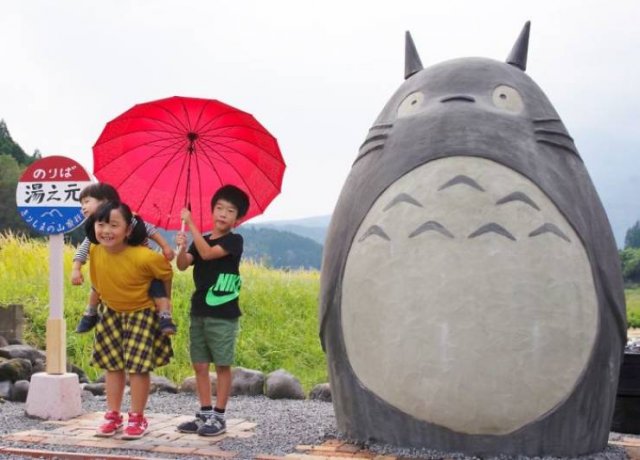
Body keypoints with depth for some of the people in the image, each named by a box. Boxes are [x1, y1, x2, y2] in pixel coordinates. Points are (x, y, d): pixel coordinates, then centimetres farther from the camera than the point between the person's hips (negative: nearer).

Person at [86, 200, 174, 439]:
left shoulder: (143, 257, -32)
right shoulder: (95, 251, -17)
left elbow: (166, 274, -13)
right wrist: (103, 296, 13)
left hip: (142, 313, -5)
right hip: (112, 313, 5)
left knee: (137, 365, -5)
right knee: (112, 364, 8)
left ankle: (137, 418, 9)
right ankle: (113, 415, 19)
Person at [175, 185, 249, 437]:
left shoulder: (234, 241, -5)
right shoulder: (202, 241, 12)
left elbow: (207, 253, -21)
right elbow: (182, 265, -2)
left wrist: (190, 223, -18)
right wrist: (182, 247, -22)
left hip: (223, 314, -6)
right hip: (199, 311, 6)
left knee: (222, 365, 0)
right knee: (199, 365, 8)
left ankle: (218, 416, 7)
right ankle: (205, 414, 18)